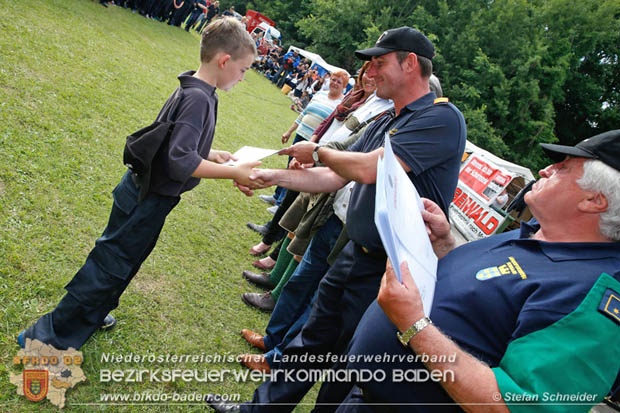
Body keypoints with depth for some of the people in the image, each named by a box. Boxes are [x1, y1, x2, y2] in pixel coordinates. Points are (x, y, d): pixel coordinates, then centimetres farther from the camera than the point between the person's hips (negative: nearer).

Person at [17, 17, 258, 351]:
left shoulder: (190, 90, 4)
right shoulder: (198, 98, -26)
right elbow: (181, 161, -34)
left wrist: (209, 154, 11)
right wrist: (233, 172, -28)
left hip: (145, 193, 10)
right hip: (148, 201, -10)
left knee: (125, 261, 26)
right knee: (109, 267, 3)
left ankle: (88, 314, 46)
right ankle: (49, 339, 19)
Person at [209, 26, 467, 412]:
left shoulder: (442, 117, -17)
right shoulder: (384, 124, 10)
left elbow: (367, 169, -26)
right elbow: (333, 178, 10)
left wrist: (317, 151, -8)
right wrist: (271, 175, 1)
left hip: (389, 270, -8)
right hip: (355, 253, 8)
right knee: (310, 343, 20)